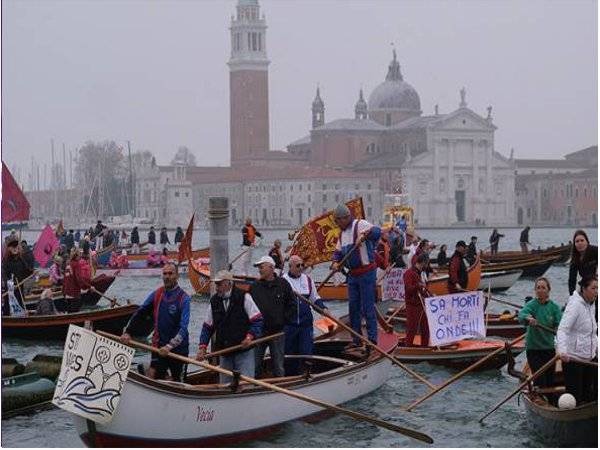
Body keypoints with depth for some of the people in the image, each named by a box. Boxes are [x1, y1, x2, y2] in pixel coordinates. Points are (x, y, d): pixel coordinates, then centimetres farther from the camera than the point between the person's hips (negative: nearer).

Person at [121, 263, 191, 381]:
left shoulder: (183, 298, -10)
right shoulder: (156, 294, 5)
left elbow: (183, 327, -18)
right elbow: (140, 313, 9)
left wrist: (169, 346, -27)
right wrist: (127, 332, -3)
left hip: (178, 348, -3)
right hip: (159, 346, 3)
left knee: (176, 379, 6)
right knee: (152, 375, -7)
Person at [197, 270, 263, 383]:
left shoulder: (244, 297, -7)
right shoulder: (214, 301, 7)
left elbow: (258, 320, -6)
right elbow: (207, 327, 12)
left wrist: (250, 336, -20)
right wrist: (202, 348, 1)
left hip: (244, 350, -5)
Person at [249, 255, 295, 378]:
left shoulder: (283, 284, -1)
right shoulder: (254, 287, 3)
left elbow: (292, 305, 5)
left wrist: (284, 320, -2)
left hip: (277, 332, -1)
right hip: (259, 331, 1)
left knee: (278, 366, 7)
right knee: (255, 365, 4)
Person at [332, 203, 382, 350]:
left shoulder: (360, 225, -12)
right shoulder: (342, 233, 14)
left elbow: (377, 231, -29)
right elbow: (338, 251, 19)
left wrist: (363, 235, -44)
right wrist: (335, 262, 0)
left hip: (366, 273, -9)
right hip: (352, 274, 9)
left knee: (368, 308, -5)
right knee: (353, 307, 12)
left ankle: (372, 340, 1)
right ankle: (356, 340, 22)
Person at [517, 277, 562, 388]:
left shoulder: (554, 307, -1)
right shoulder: (531, 304, -9)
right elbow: (521, 315, -30)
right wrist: (528, 318, -52)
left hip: (549, 348, 3)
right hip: (533, 348, -3)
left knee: (550, 381, 9)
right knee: (539, 381, -8)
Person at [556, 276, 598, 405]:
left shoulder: (590, 305, 10)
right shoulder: (575, 305, -17)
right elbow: (562, 330, -28)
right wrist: (562, 351, -42)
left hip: (589, 357, 9)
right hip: (573, 358, -9)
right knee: (575, 395, -5)